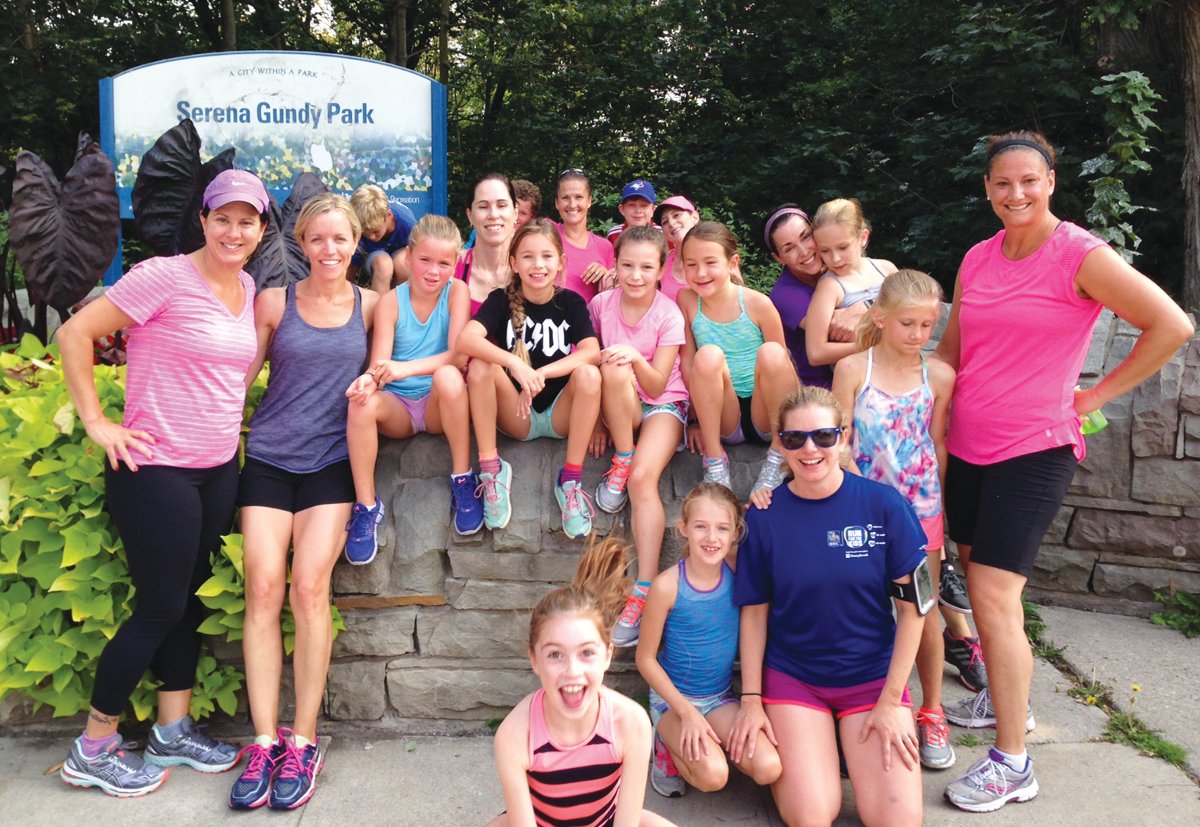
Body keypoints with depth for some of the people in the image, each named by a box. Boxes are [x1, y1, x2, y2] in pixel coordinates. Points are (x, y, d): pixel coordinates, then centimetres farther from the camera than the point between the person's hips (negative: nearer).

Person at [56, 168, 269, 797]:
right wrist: (96, 422, -14)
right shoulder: (165, 276, -14)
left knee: (189, 600, 15)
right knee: (161, 609, 0)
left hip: (219, 468, 7)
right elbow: (75, 333, -13)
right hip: (156, 469, -7)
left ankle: (173, 732, 30)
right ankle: (92, 750, 19)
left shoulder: (247, 289, 9)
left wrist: (231, 417, 12)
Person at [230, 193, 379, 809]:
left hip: (331, 462, -1)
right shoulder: (274, 302, 5)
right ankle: (264, 741, -1)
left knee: (309, 586, -13)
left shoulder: (370, 306, 7)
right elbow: (239, 375, 8)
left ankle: (302, 742, -2)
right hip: (269, 458, 1)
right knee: (264, 587, -10)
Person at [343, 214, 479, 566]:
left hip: (441, 406, -1)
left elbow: (458, 355, -16)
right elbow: (379, 366, -8)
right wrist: (369, 379, -33)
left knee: (448, 377, -34)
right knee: (362, 401, -31)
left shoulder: (457, 291, -4)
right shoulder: (391, 301, -1)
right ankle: (366, 506, -19)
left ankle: (462, 481, -19)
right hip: (398, 408, 1)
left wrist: (407, 368, -31)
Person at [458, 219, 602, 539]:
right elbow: (465, 340, -21)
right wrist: (514, 363, -37)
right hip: (516, 417, 0)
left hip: (561, 415, 0)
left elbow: (592, 351, -17)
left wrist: (539, 374, -30)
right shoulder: (501, 300, -2)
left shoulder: (571, 302, 0)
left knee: (588, 374, -28)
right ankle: (491, 470, -17)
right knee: (481, 366, -25)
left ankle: (571, 479, -20)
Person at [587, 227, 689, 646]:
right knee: (614, 370, -33)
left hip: (663, 405, -2)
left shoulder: (669, 315, -10)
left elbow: (657, 385, -14)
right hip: (618, 408, 2)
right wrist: (598, 416, -7)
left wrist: (636, 357, -33)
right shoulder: (601, 304, -4)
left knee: (644, 478, -30)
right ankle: (620, 464, -17)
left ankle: (644, 591, -32)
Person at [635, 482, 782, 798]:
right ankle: (669, 744, 5)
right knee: (712, 775, -27)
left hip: (721, 697, 4)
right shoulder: (668, 586, -18)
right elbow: (646, 658, -10)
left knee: (769, 769, -18)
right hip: (673, 698, -4)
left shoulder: (737, 568, -9)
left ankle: (691, 743, 8)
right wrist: (687, 712, -16)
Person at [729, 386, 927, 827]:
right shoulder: (764, 516, -6)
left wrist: (891, 700, -9)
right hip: (792, 677, 0)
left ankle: (849, 747, 17)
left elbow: (912, 605, -7)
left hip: (873, 675, 1)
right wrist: (751, 699, -3)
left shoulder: (884, 504, -9)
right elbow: (754, 611, 0)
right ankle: (792, 751, 18)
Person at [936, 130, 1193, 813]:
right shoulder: (978, 260, 8)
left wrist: (1098, 395, -10)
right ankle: (1006, 700, 38)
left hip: (1034, 450, -6)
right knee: (981, 583, 17)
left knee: (993, 595, -11)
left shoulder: (1080, 255, -9)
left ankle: (1013, 764, 0)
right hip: (969, 447, 7)